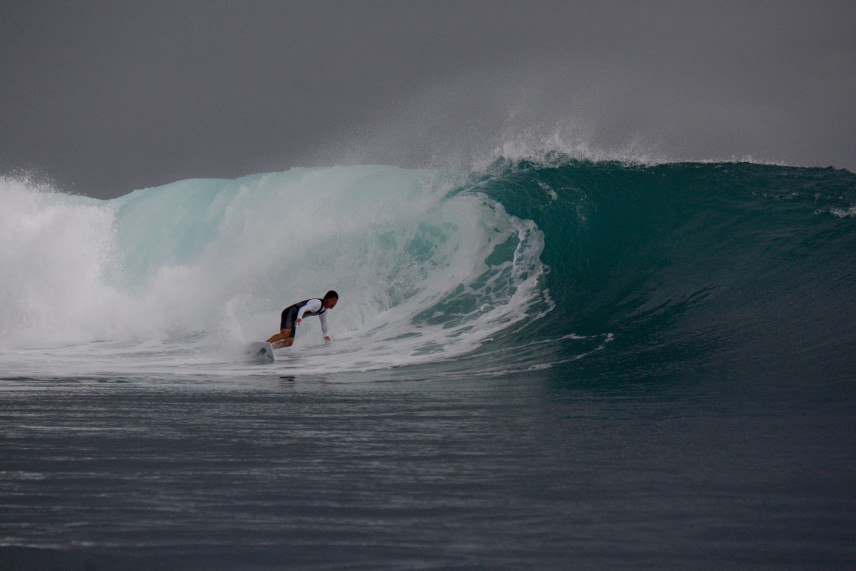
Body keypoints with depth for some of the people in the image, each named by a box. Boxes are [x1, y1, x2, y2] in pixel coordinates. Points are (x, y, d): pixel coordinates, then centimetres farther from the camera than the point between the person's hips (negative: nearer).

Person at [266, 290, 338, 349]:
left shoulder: (324, 310, 11)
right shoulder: (317, 303, -20)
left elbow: (323, 322, 30)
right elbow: (303, 308, -35)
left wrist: (325, 335, 42)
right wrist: (299, 318, -54)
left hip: (293, 319, 9)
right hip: (289, 313, -9)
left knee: (289, 342, 0)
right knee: (285, 333, -32)